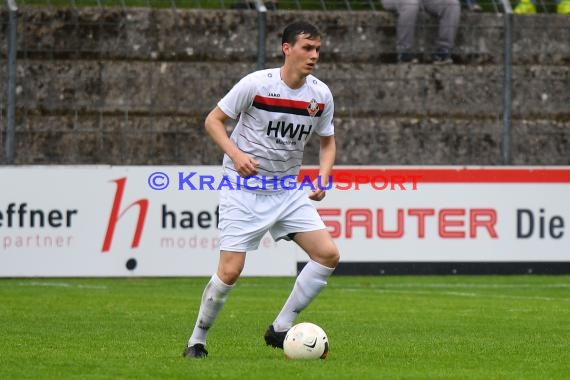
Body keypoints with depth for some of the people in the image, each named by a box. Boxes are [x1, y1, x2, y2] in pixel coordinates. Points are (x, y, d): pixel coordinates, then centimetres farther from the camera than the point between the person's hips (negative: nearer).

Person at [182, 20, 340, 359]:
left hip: (289, 189, 5)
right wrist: (236, 155, -22)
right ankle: (197, 340, 9)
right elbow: (213, 120, -7)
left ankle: (281, 330, 3)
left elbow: (328, 142, 13)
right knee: (230, 271, -12)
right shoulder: (256, 84, -15)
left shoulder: (321, 94, -1)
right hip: (244, 188, -5)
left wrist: (323, 178, -5)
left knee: (329, 255, -9)